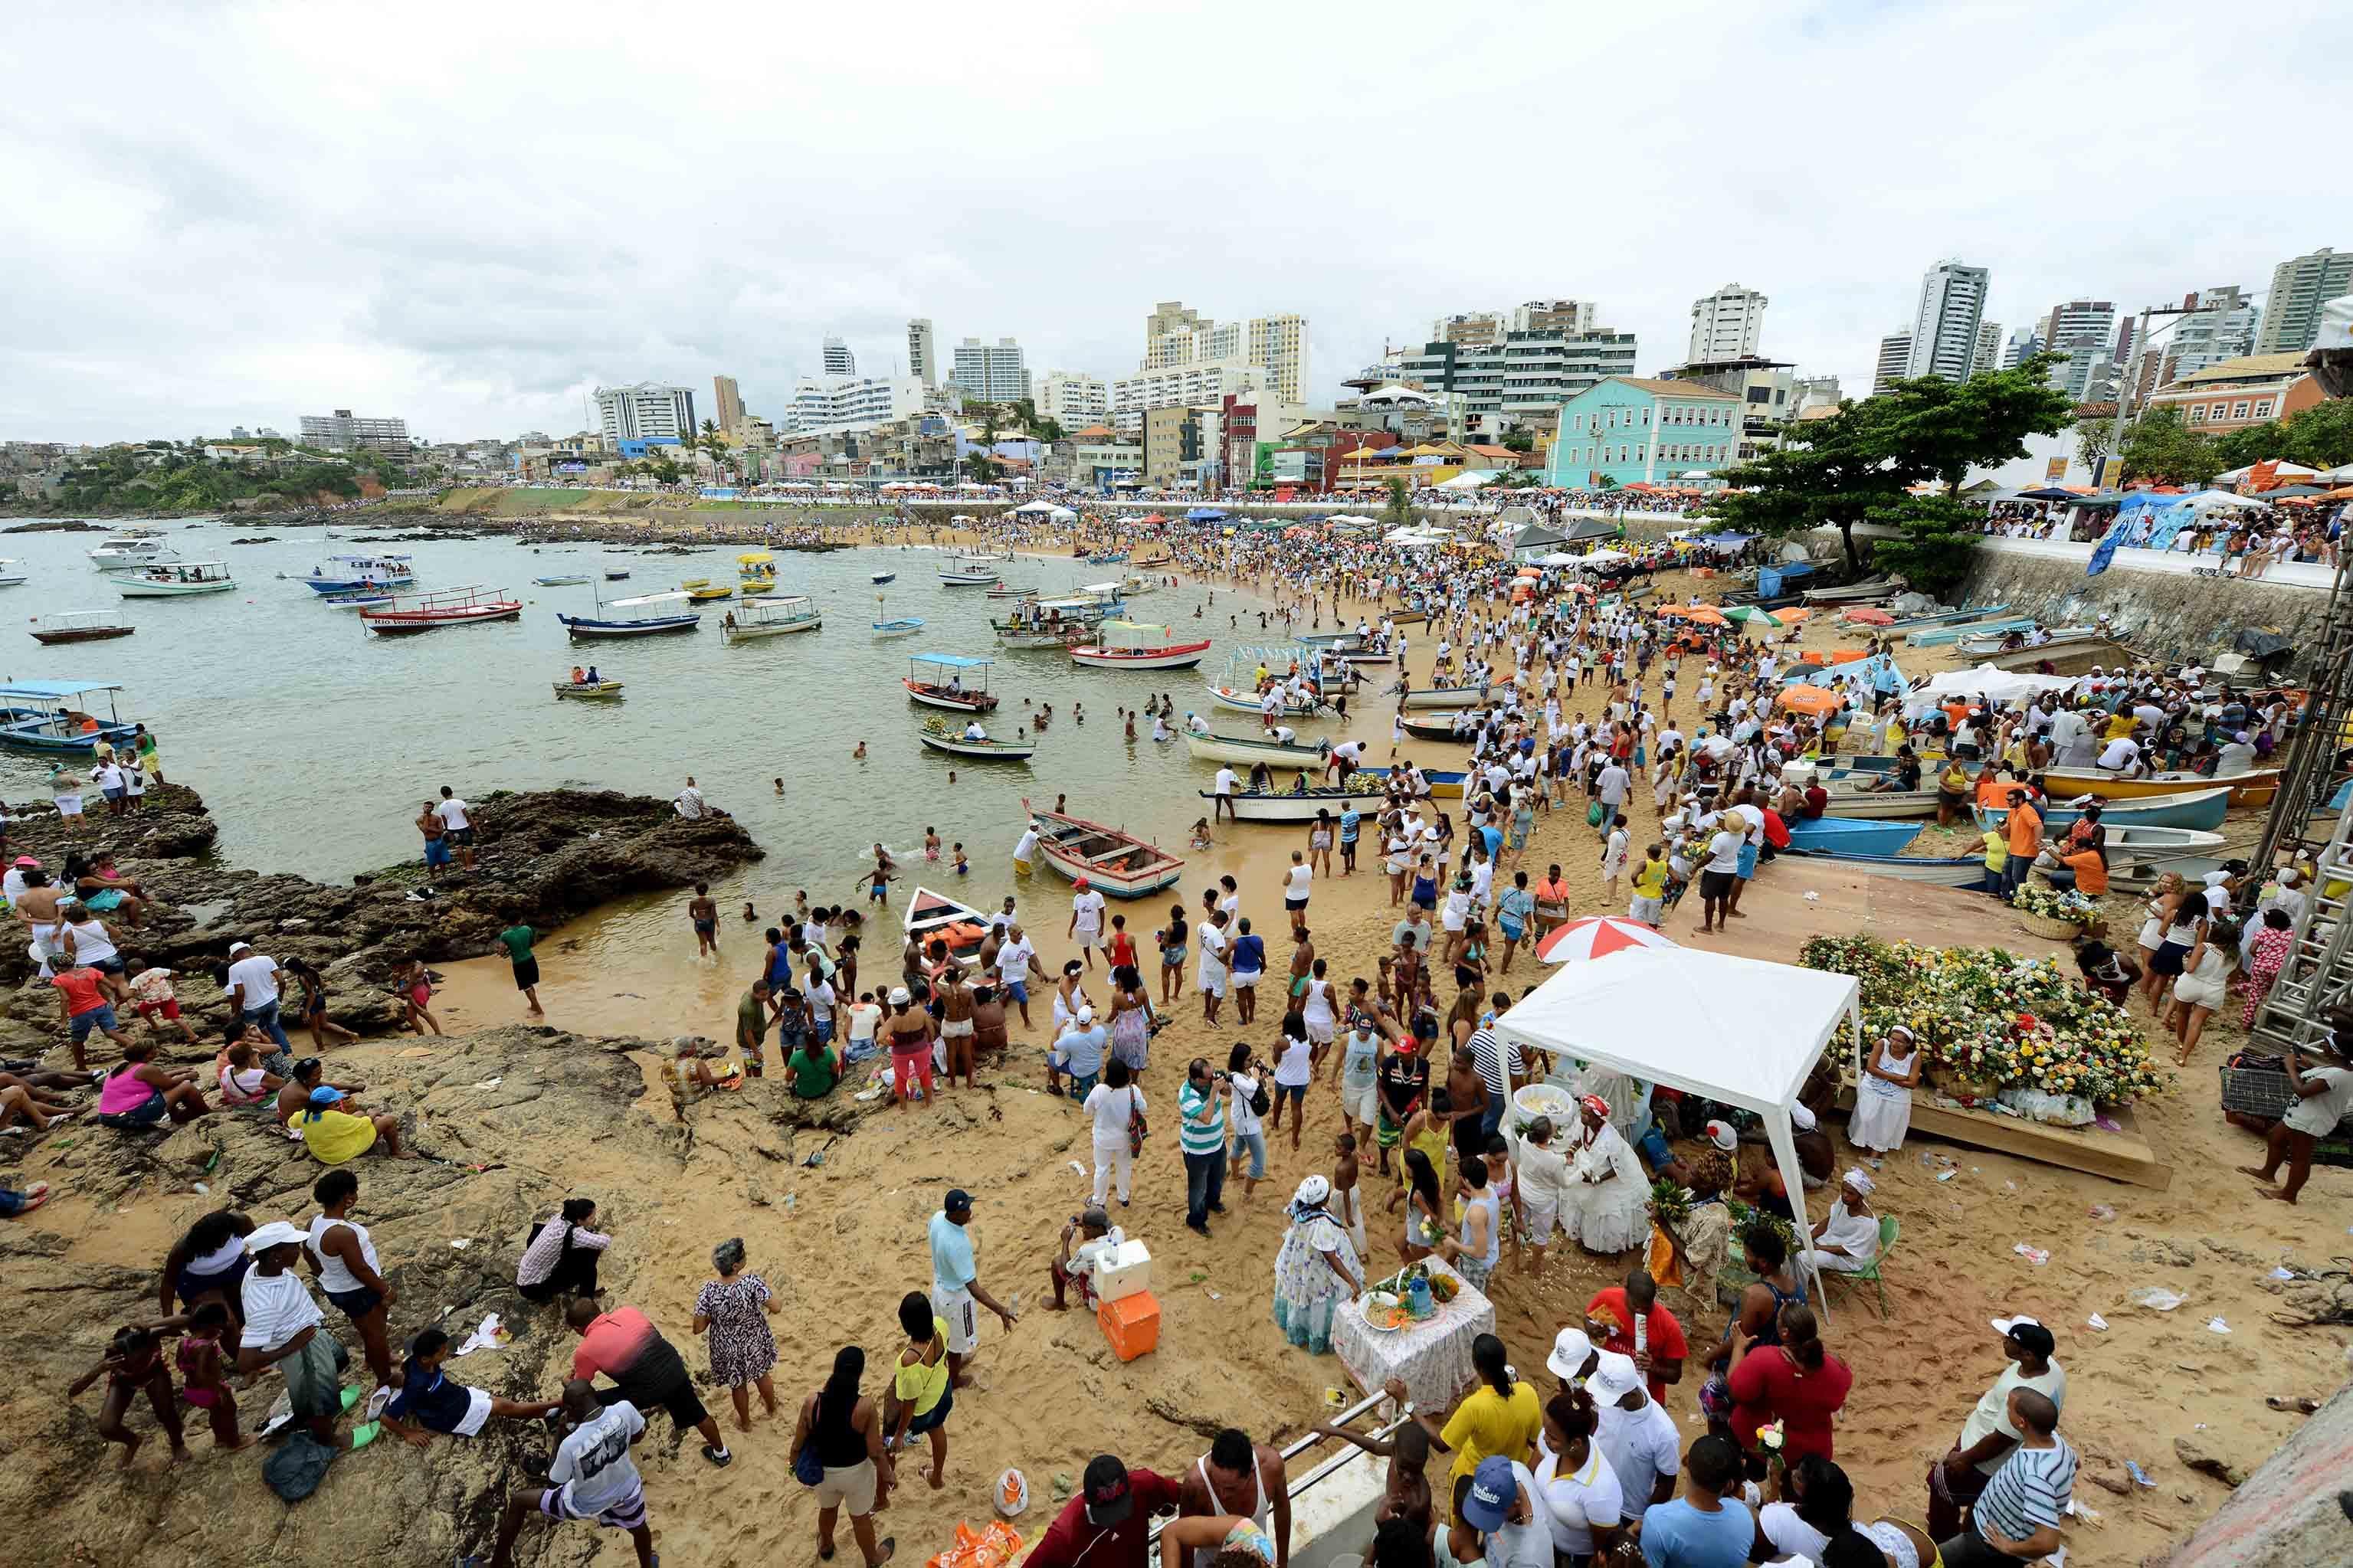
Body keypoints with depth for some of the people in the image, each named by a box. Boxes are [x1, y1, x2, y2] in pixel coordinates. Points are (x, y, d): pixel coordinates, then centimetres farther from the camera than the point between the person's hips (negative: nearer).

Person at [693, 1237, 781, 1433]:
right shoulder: (752, 1282, -33)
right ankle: (771, 1408, 57)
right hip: (754, 1343, 0)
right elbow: (777, 1308, -27)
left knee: (738, 1385, 28)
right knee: (761, 1375, 32)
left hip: (728, 1349, 0)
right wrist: (777, 1303, -4)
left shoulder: (708, 1291, -30)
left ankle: (745, 1423, 53)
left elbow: (698, 1328, -21)